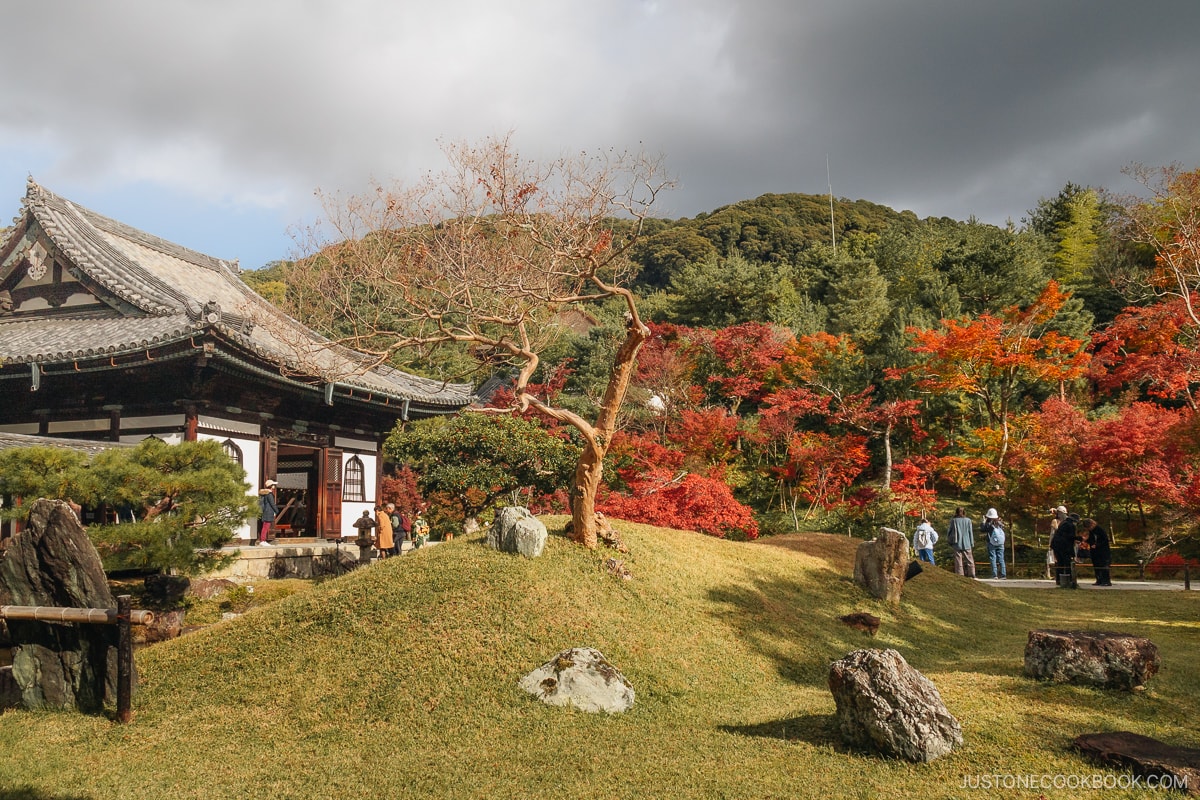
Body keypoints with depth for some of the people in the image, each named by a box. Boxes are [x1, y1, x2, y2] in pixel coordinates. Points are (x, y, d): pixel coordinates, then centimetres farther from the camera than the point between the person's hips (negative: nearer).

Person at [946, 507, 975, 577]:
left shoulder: (954, 520, -4)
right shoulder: (968, 520, -1)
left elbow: (950, 531, 1)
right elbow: (971, 532, 3)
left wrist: (950, 541, 16)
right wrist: (972, 544, 9)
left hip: (957, 543, -1)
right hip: (967, 544, 1)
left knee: (958, 560, 3)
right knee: (969, 560, 8)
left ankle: (960, 575, 1)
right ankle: (971, 574, 5)